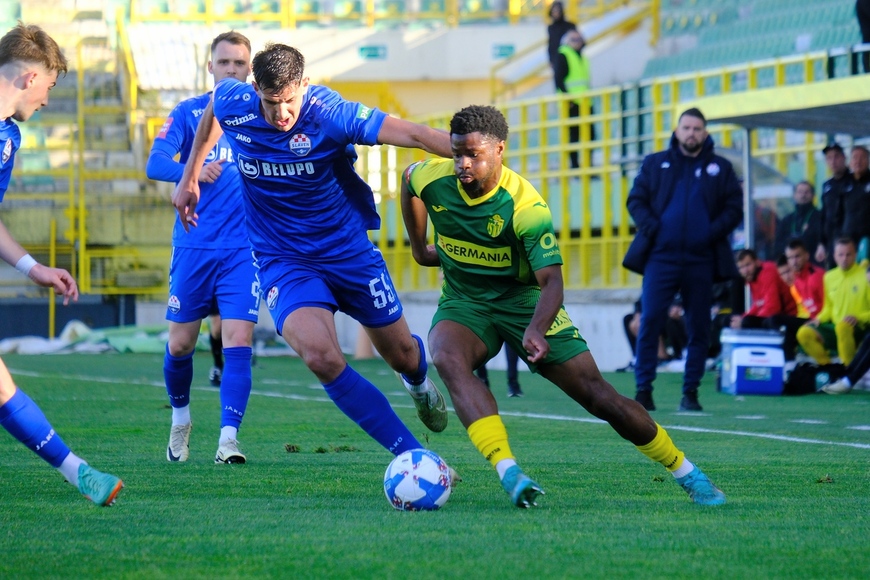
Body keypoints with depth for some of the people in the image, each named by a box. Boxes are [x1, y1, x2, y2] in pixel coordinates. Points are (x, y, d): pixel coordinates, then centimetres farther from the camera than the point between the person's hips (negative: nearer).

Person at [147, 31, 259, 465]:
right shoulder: (188, 113, 3)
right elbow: (155, 164, -11)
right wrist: (192, 171, -30)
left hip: (244, 248, 0)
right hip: (193, 246, 0)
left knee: (238, 342, -13)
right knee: (180, 345, 6)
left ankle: (228, 437, -15)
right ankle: (180, 419, 31)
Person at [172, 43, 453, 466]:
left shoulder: (330, 114, -23)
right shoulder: (231, 104, -13)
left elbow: (413, 134, -33)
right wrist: (189, 179, 20)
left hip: (349, 251, 0)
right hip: (283, 261, 1)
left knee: (402, 355, 14)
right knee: (322, 358, -26)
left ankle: (419, 385, 57)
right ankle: (414, 457, -17)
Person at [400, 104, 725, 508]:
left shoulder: (525, 206, -26)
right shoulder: (432, 179, -14)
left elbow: (551, 280, -29)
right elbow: (409, 179, 13)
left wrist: (536, 330, -48)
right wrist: (419, 248, 19)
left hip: (522, 299, -3)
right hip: (464, 302, 3)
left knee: (597, 394, -7)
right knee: (447, 358, -34)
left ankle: (688, 474, 10)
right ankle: (508, 472, -42)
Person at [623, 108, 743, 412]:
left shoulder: (720, 168, 10)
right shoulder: (655, 163, 11)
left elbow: (734, 207, 7)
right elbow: (636, 200, 9)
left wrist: (713, 232, -8)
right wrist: (650, 228, -8)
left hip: (700, 261, 1)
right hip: (661, 258, -1)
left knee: (699, 328, 3)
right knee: (650, 322, -9)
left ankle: (690, 392, 10)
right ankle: (643, 390, -6)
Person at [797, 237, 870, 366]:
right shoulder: (829, 277, 11)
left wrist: (858, 317, -22)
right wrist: (819, 319, 3)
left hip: (858, 329, -5)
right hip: (834, 327, 5)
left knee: (842, 327, -40)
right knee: (804, 333, -20)